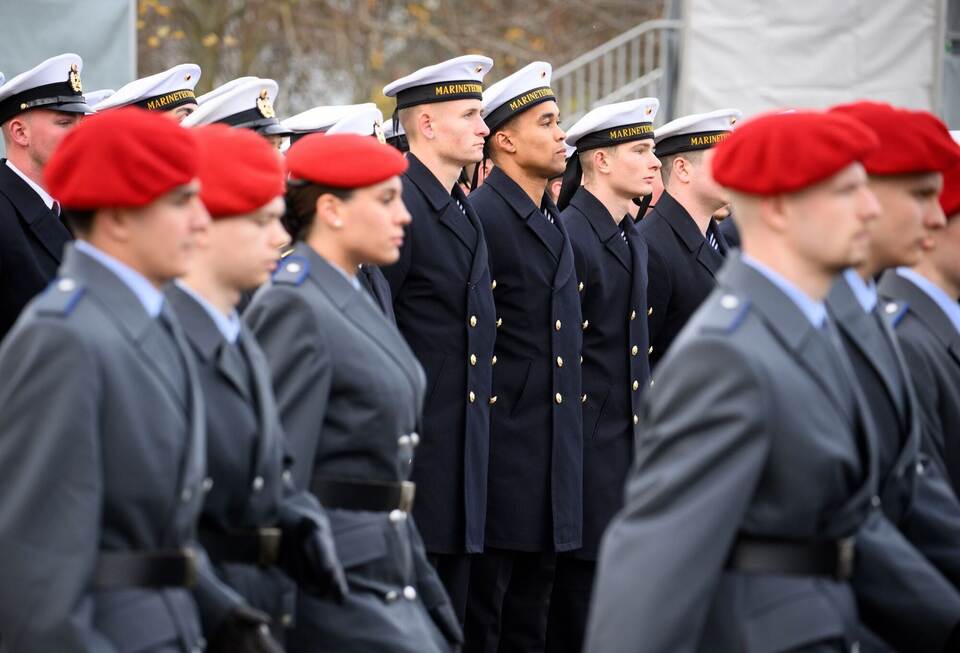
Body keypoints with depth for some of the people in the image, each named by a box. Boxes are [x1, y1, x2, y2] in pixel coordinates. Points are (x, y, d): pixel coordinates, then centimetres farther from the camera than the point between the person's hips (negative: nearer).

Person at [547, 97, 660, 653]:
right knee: (582, 584, -5)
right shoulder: (569, 236, -13)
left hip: (630, 439, 9)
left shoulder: (634, 240, 15)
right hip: (586, 445, -9)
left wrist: (648, 413, 17)